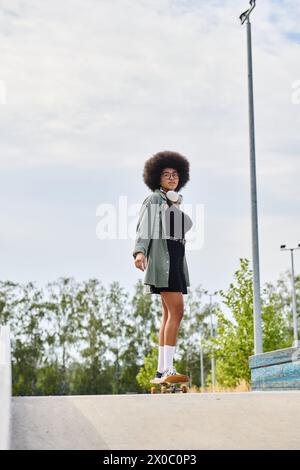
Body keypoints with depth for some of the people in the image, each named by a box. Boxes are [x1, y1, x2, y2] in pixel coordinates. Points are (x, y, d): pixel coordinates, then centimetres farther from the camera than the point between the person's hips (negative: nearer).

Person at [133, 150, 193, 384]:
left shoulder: (177, 203, 21)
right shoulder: (153, 200, -1)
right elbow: (143, 228, -13)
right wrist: (139, 252, -30)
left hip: (176, 259, 9)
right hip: (161, 259, -8)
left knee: (169, 314, 5)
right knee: (176, 310, -19)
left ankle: (161, 372, 7)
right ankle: (168, 369, -23)